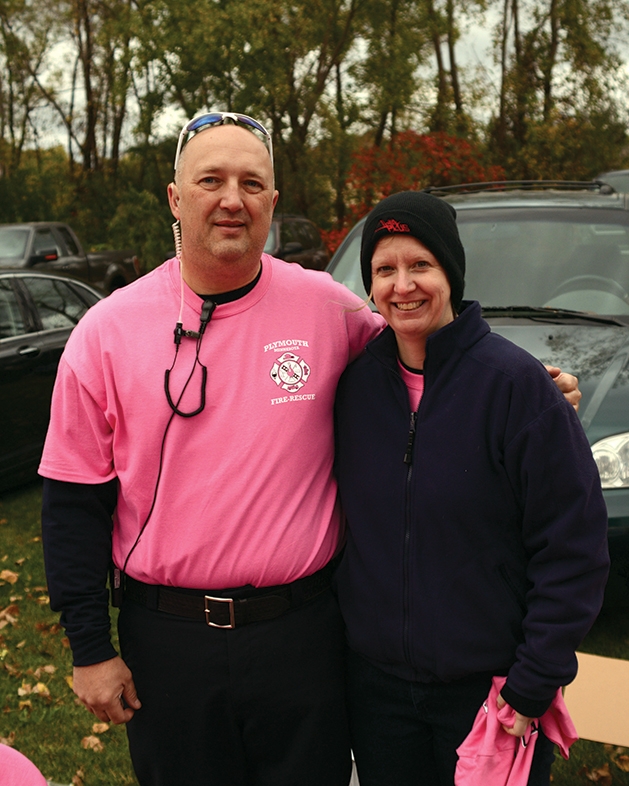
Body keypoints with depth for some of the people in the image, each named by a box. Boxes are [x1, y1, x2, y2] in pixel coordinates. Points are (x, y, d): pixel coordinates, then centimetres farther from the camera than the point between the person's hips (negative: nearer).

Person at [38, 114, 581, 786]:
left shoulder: (327, 306, -4)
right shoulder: (106, 331, -4)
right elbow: (74, 500, -1)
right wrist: (90, 647, -2)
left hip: (302, 632, 1)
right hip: (166, 640, 0)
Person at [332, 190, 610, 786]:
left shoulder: (514, 383, -14)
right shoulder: (356, 383, 0)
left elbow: (574, 549, -13)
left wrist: (533, 687, -13)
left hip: (489, 687, -4)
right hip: (375, 682, 4)